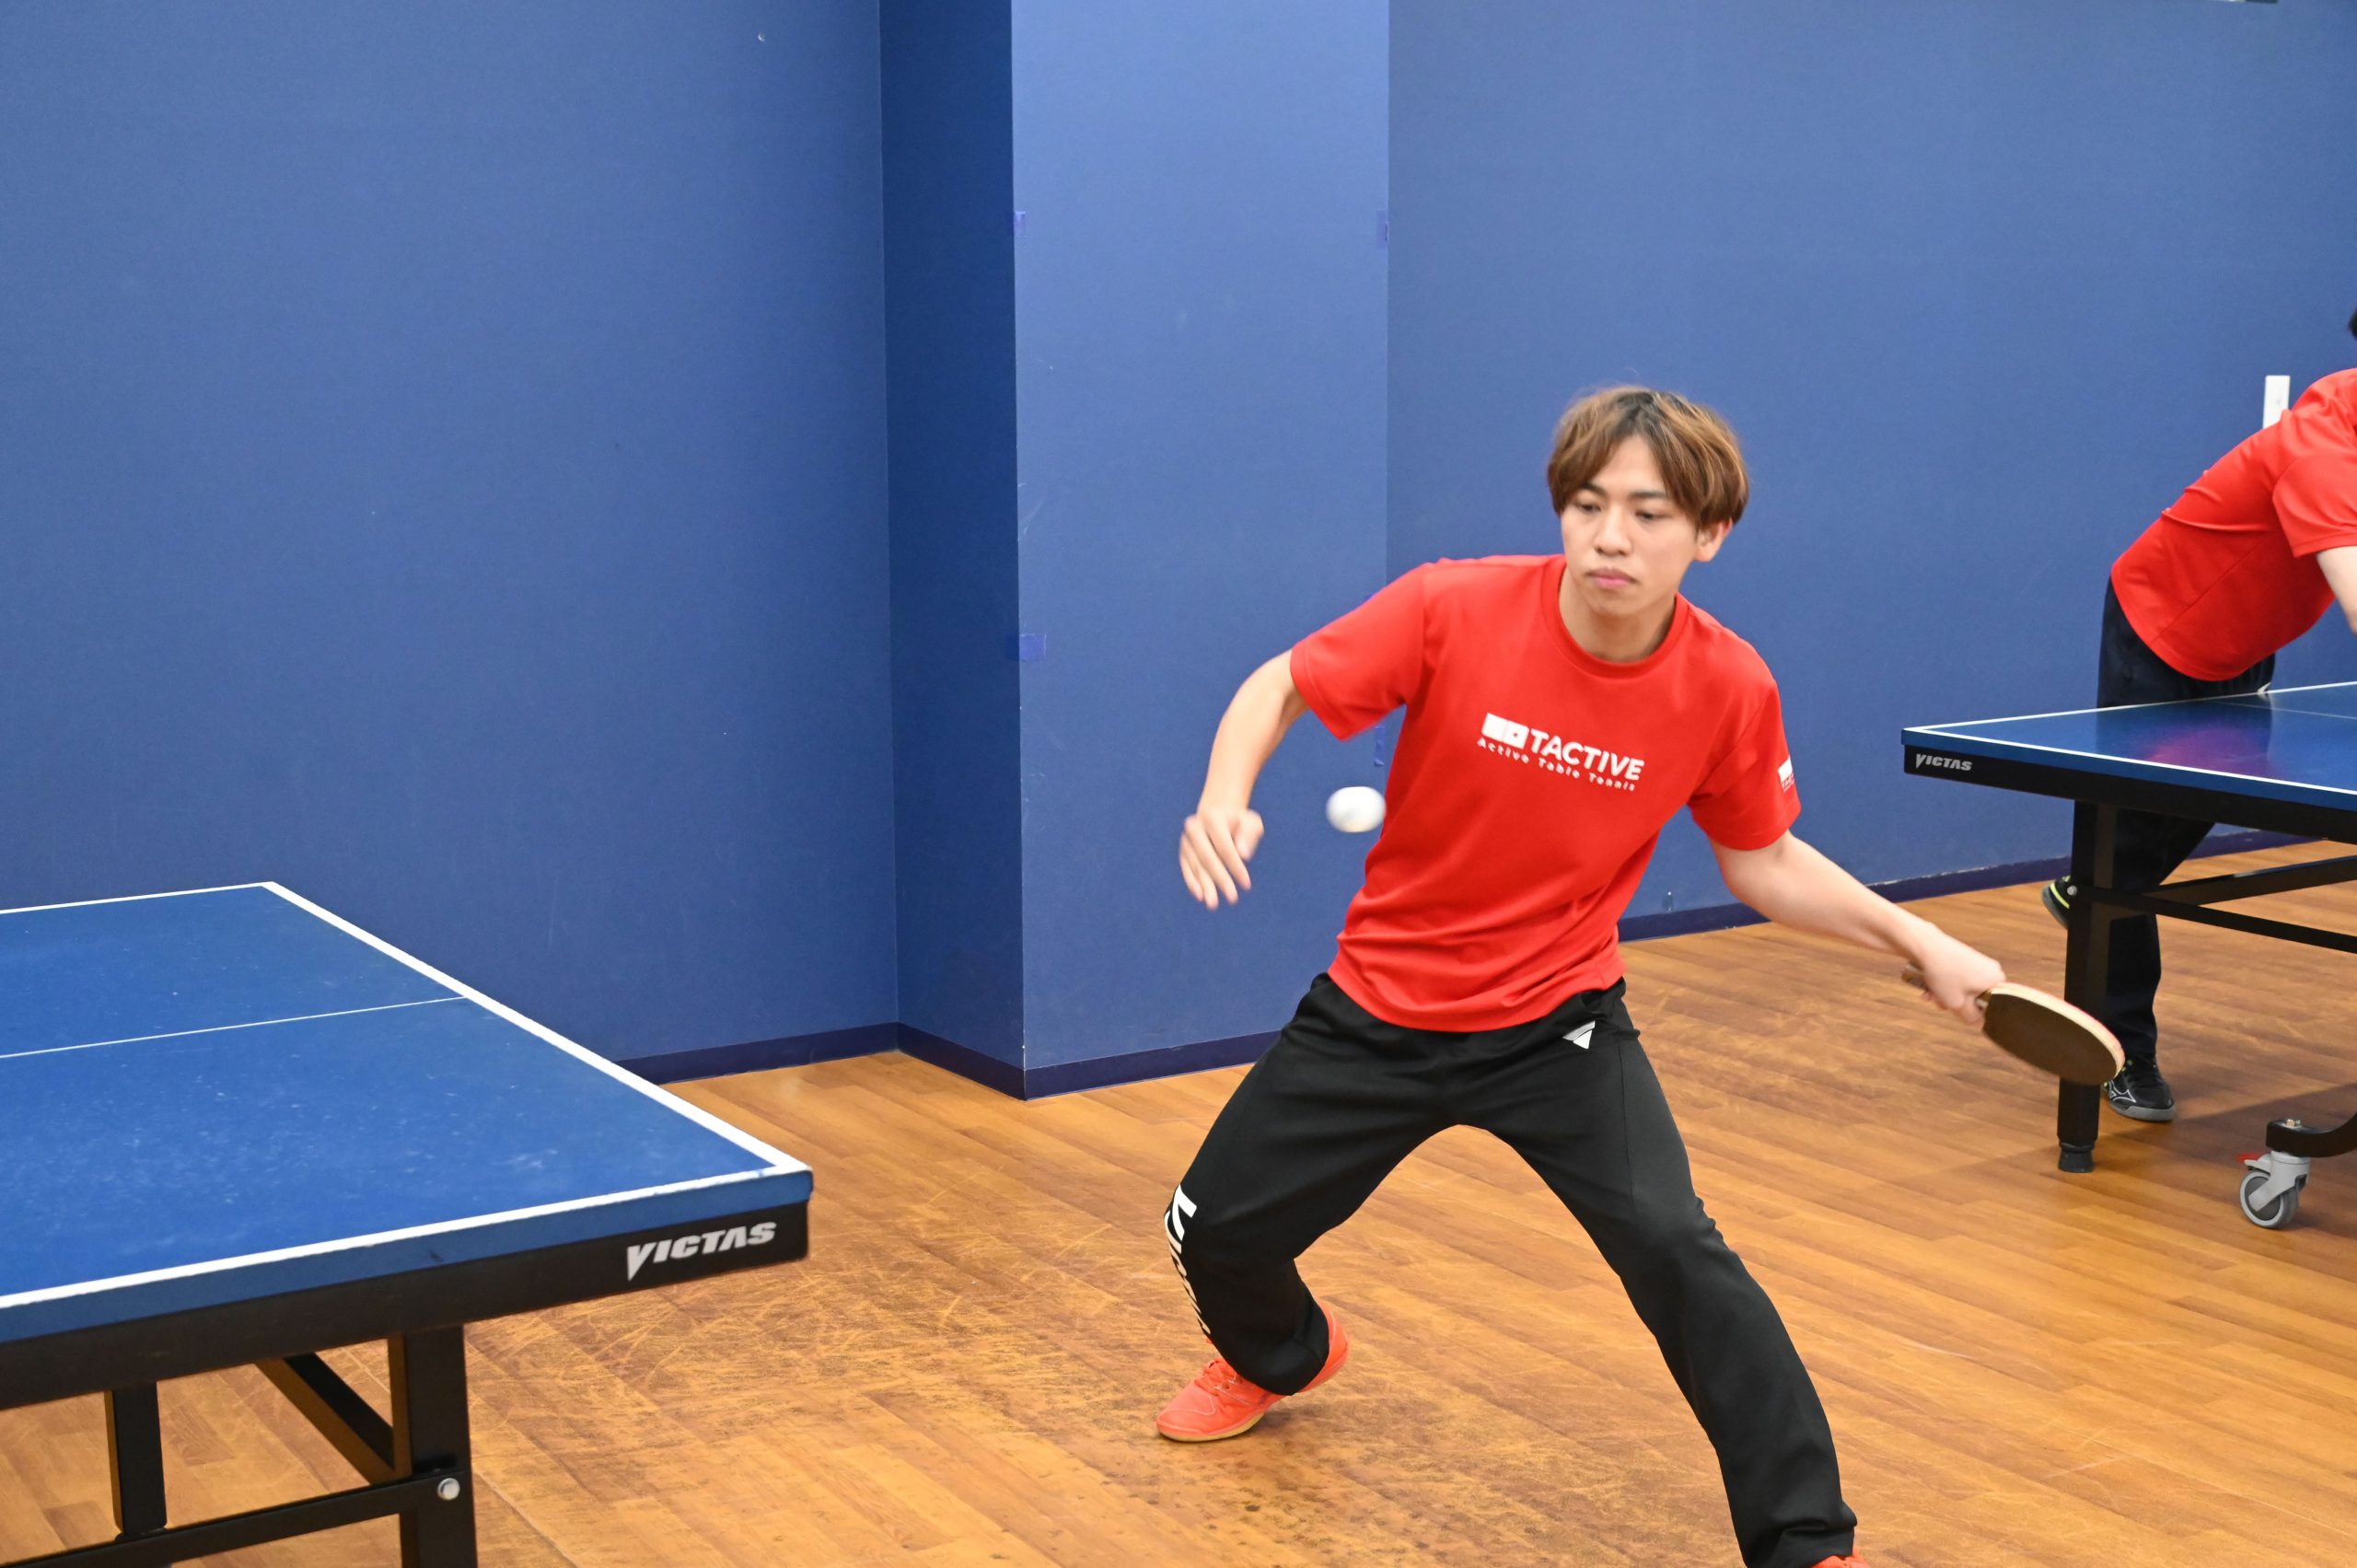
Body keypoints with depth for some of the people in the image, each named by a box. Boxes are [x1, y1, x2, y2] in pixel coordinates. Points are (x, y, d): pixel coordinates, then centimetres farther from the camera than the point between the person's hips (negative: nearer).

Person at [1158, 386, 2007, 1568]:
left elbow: (1763, 861, 2)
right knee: (1213, 1229, 10)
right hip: (1378, 1009, 1)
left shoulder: (1729, 689, -15)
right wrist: (1225, 796, -29)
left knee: (1675, 1247, -23)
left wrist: (1921, 946, -5)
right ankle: (1280, 1359, 49)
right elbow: (1280, 687, -10)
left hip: (1557, 1019, -1)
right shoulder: (1455, 609, -21)